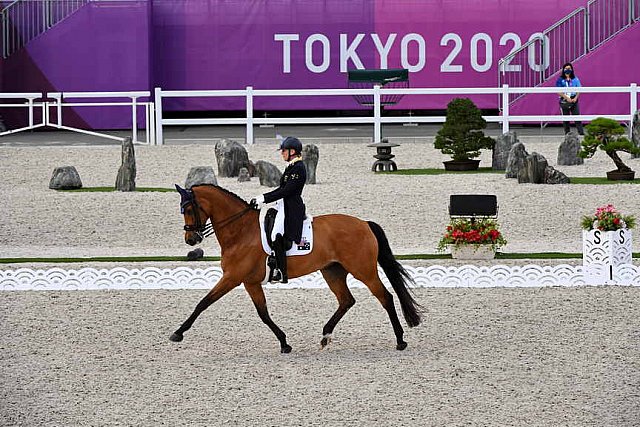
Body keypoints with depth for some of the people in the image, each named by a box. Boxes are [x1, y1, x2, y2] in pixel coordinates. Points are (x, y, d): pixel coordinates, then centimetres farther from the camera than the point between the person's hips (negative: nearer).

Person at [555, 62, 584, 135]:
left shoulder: (575, 79, 7)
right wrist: (567, 98, -14)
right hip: (564, 101, -1)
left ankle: (581, 132, -8)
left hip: (574, 101, 1)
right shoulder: (560, 80, 0)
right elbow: (559, 92, -5)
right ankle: (567, 133, 11)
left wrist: (576, 98, -8)